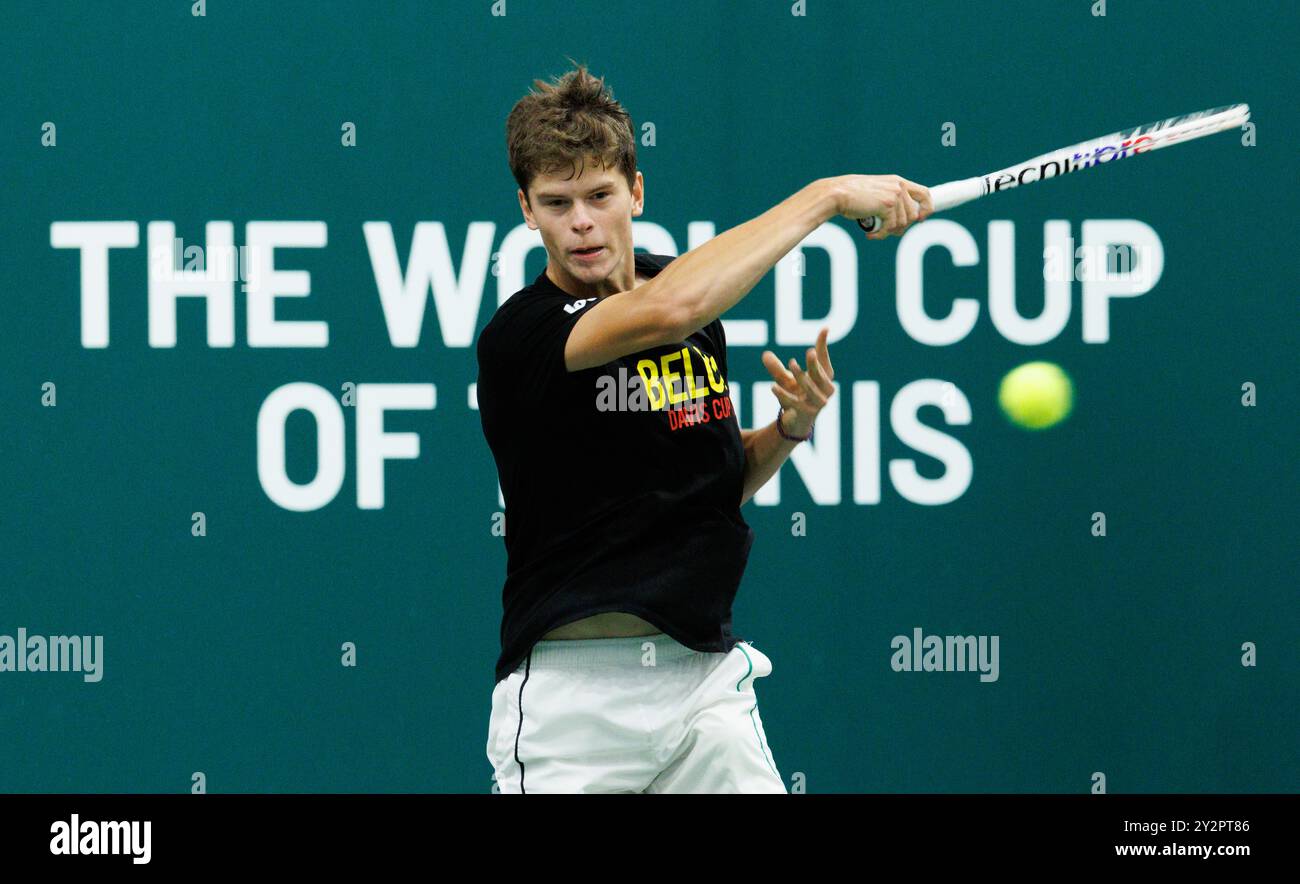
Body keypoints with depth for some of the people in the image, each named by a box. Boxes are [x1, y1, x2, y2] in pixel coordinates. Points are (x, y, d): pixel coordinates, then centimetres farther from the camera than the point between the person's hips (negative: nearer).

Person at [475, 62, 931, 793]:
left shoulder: (699, 306, 10)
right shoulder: (521, 335, -14)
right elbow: (666, 313, -32)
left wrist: (790, 430, -2)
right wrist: (826, 196, -26)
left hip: (706, 673, 6)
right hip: (570, 697, -6)